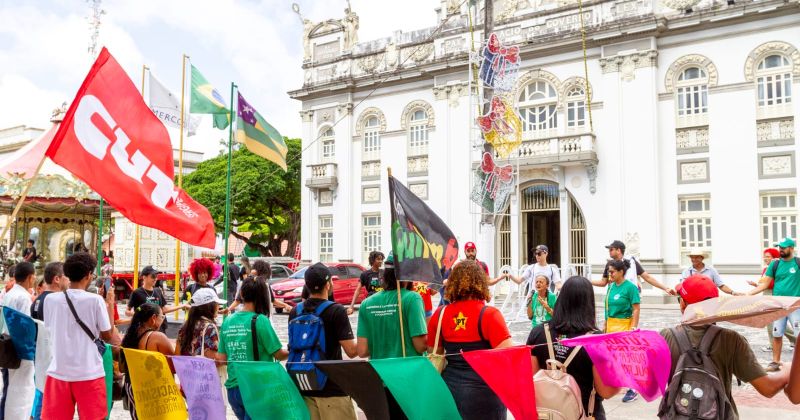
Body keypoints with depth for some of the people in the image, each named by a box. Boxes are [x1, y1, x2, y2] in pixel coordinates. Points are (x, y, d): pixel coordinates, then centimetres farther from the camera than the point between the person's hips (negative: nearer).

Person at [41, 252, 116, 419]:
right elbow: (108, 336, -2)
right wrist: (110, 305, 6)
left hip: (59, 372, 3)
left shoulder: (51, 299, -1)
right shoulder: (95, 300, -11)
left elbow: (51, 332, 13)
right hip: (89, 373, -3)